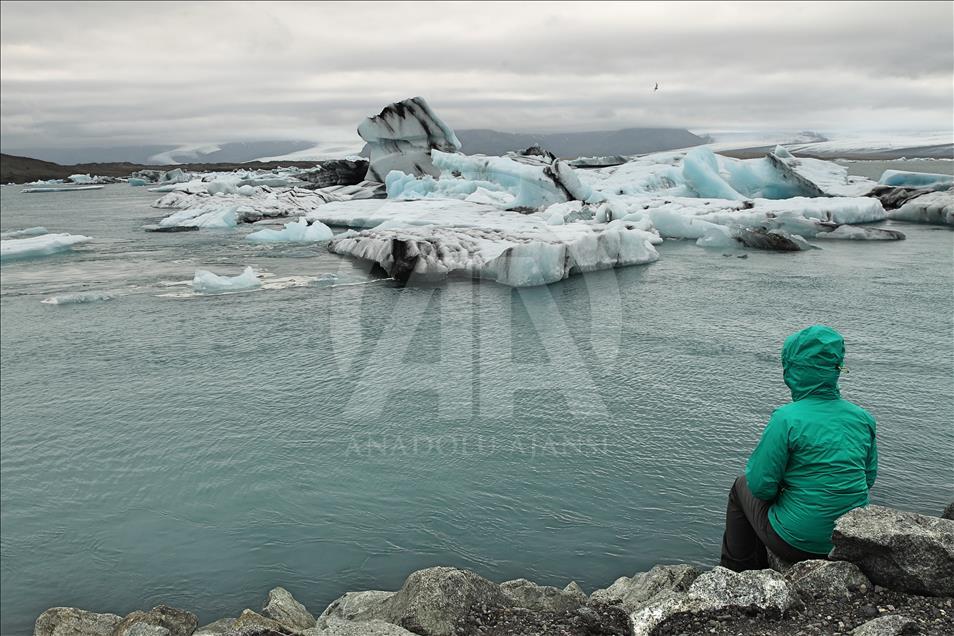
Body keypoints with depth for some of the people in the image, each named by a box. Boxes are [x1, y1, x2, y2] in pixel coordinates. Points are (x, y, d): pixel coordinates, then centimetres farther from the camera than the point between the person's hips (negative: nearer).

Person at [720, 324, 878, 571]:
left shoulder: (787, 419, -21)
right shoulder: (863, 417, -3)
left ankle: (736, 573, 35)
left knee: (741, 487, 21)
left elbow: (761, 486, -16)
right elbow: (868, 478, 9)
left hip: (798, 543, -6)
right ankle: (760, 568, 47)